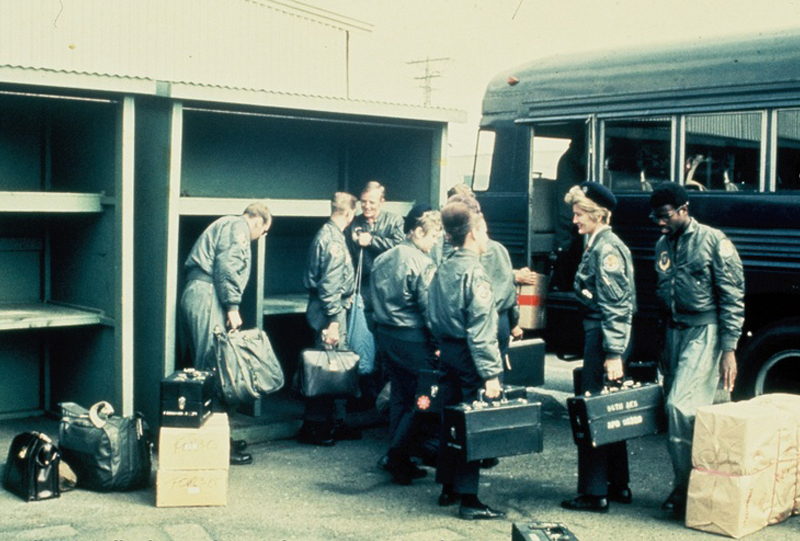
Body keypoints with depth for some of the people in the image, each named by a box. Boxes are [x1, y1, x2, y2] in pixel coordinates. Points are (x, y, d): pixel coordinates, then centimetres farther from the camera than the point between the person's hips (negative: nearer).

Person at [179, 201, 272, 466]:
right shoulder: (237, 228, -1)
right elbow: (226, 266, -16)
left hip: (193, 295, 11)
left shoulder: (225, 225, 28)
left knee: (205, 369, 12)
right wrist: (232, 306, -16)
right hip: (207, 298, -11)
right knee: (216, 369, -9)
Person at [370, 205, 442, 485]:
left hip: (384, 333, 9)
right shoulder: (422, 263, -14)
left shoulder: (382, 259, 11)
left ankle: (397, 459, 21)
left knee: (399, 396, 15)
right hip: (412, 338, -9)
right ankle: (398, 456, -1)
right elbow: (429, 307, -16)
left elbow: (375, 299, 15)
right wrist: (438, 342, -9)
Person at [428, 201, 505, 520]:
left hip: (447, 352, 8)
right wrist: (491, 373, -19)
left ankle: (448, 488, 25)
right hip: (468, 356, -8)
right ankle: (468, 499, 2)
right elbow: (481, 329, -20)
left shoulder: (442, 270, 8)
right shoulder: (473, 272, -16)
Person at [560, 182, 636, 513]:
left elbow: (615, 305, -19)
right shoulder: (598, 245, 16)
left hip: (604, 336, -10)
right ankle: (618, 486, 26)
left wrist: (614, 354, -22)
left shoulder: (607, 248, -14)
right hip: (597, 333, 10)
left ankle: (594, 493, 3)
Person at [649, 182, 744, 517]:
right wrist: (662, 345, 15)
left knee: (680, 405, -14)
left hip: (704, 332, -7)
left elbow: (733, 298, -8)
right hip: (674, 332, 7)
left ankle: (685, 488, -3)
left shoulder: (713, 241, -6)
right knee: (679, 408, 7)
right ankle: (685, 485, 16)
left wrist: (729, 349, -14)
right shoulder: (663, 245, 13)